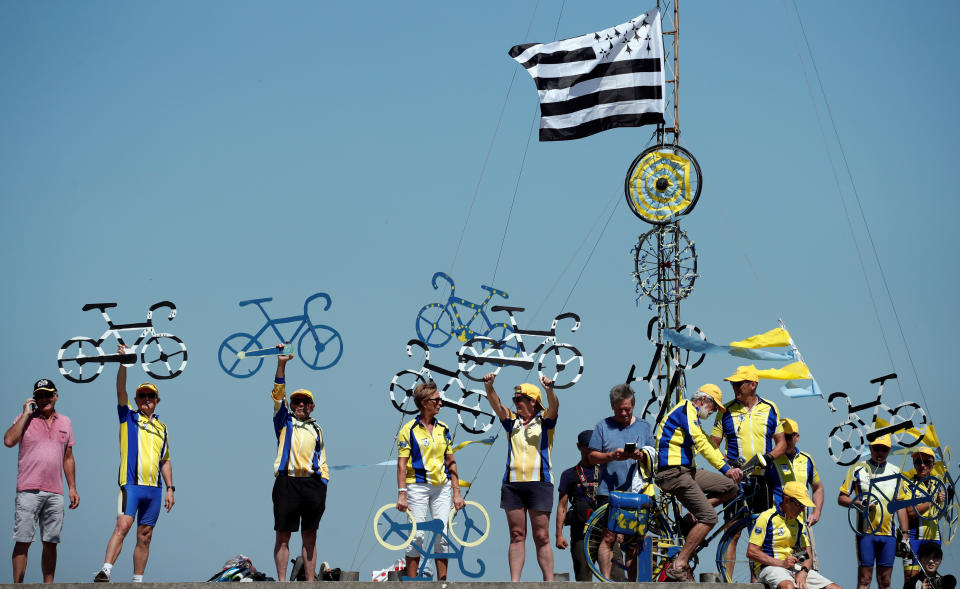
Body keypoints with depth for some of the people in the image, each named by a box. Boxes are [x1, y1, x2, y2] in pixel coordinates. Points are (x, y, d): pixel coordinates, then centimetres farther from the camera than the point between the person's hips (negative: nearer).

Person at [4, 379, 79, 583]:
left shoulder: (65, 422, 16)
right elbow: (8, 441, -12)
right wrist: (26, 414, -8)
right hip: (29, 490, -4)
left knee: (51, 542, 4)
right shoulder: (25, 419, 5)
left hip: (55, 493, 4)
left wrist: (72, 488, 14)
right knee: (23, 540, -7)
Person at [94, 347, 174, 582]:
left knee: (145, 536, 5)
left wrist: (170, 488, 15)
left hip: (154, 489, 5)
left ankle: (138, 581, 9)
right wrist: (123, 362, -18)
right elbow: (121, 389, -6)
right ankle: (105, 570, -30)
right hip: (131, 483, -4)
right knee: (123, 526, -21)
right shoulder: (128, 417, 9)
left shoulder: (161, 427, 20)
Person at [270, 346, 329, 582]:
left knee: (310, 536, 4)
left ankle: (310, 582, 6)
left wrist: (323, 489, 7)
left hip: (312, 483, 3)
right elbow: (278, 394, 0)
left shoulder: (316, 429, 20)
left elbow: (322, 462, 18)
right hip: (287, 482, -3)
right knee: (283, 536, -3)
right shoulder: (284, 422, 12)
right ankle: (282, 582, -3)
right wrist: (281, 364, -9)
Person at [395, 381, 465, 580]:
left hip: (442, 487, 4)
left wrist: (456, 492, 8)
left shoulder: (443, 429, 10)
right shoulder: (409, 429, -3)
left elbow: (451, 462, 13)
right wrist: (401, 494, -12)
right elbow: (402, 464, -5)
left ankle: (442, 582, 6)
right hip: (418, 487, -4)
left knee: (442, 534, 1)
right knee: (417, 535, -5)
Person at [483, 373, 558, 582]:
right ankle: (514, 582, 2)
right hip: (512, 484, 4)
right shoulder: (512, 421, 14)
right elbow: (497, 406, 1)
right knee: (517, 536, 3)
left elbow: (554, 407, -13)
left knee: (541, 537, -2)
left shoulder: (544, 420, 5)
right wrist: (489, 387, -18)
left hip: (539, 484, -3)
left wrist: (549, 390, -34)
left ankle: (549, 582, 0)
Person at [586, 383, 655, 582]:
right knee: (609, 537, -9)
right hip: (609, 491, -2)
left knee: (633, 542, 4)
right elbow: (593, 457, 5)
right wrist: (611, 456, -14)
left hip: (635, 492, 2)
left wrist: (640, 456, -12)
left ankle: (633, 582, 9)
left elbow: (652, 458, 11)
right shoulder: (603, 426, 8)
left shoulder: (644, 427, 14)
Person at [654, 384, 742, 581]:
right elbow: (701, 444, -17)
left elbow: (708, 444, 23)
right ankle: (678, 566, -16)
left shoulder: (691, 415, 24)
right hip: (674, 473, -10)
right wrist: (725, 469, -19)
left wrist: (730, 468, 10)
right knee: (709, 518, -16)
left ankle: (693, 516, 2)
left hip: (686, 471, 10)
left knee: (730, 487, 4)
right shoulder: (686, 410, -8)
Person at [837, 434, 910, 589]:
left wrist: (905, 533, 9)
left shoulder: (896, 472, 14)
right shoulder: (857, 470, 5)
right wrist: (859, 504, -13)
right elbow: (841, 498, 6)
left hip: (888, 534, 3)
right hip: (865, 531, -3)